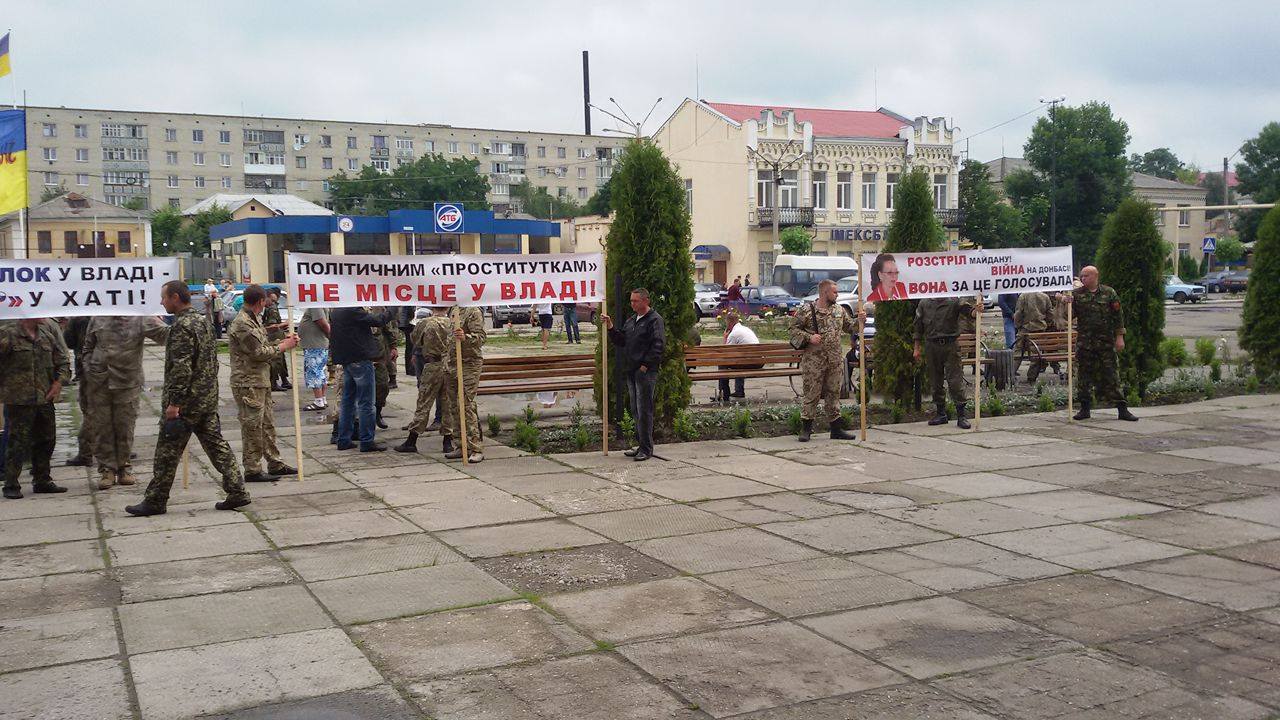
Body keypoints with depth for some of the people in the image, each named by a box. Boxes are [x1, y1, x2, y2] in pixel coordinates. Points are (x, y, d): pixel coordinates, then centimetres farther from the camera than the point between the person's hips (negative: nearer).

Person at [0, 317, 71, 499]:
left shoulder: (48, 332, 10)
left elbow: (63, 358, 16)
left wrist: (59, 381, 4)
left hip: (45, 398, 6)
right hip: (18, 400, -6)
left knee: (46, 440, 12)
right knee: (17, 442, -3)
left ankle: (42, 481, 24)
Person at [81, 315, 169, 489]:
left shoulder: (140, 320, -3)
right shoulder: (98, 318, 5)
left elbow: (164, 335, -14)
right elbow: (88, 347, 13)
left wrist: (157, 321, -33)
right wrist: (89, 372, 5)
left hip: (127, 384, -2)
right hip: (99, 384, 2)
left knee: (125, 428, 7)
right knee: (102, 427, 5)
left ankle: (124, 467, 21)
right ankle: (106, 469, 14)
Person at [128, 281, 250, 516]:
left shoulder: (182, 325, -16)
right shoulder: (203, 320, 13)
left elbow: (181, 368, -22)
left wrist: (173, 403, -21)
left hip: (187, 401, -9)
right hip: (208, 399, 9)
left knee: (167, 452, 2)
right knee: (216, 444, 9)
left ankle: (155, 501, 11)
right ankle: (237, 493, 6)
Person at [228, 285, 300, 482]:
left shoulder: (254, 320, 15)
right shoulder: (242, 324, -17)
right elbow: (259, 352, -18)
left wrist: (282, 341, 7)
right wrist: (284, 346, -8)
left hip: (261, 381, 10)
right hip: (248, 383, -10)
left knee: (267, 424, 15)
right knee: (252, 427, -3)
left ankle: (275, 464, 23)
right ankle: (252, 471, 4)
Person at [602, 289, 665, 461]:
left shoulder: (655, 320, -9)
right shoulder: (631, 320, 18)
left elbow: (658, 346, -16)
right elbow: (621, 340, 20)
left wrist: (646, 365, -18)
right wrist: (610, 327, 5)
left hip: (646, 372, -9)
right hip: (632, 371, 9)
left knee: (644, 411, -6)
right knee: (635, 411, 13)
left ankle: (646, 449, 1)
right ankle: (641, 445, 22)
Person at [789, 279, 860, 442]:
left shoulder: (839, 310, 12)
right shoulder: (806, 310, -6)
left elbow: (850, 328, 19)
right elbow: (794, 329, -4)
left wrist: (860, 321, 0)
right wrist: (809, 337, -17)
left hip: (835, 361, 5)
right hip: (814, 360, -5)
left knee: (833, 394, 11)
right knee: (812, 394, -2)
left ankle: (836, 428, 17)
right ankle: (806, 428, 6)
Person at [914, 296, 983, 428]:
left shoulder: (954, 302, -2)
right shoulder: (924, 304, 7)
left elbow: (968, 309, -19)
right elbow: (918, 327, 13)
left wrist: (976, 310, -43)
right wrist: (916, 348, 12)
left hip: (950, 345, -3)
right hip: (931, 346, 3)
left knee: (955, 381, -6)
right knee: (935, 383, 9)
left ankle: (961, 416, -2)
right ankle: (941, 414, 21)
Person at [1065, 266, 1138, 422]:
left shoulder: (1108, 292, 3)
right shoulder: (1076, 294, 5)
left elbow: (1118, 315, 4)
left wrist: (1119, 337, -2)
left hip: (1106, 341, -1)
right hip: (1085, 342, 1)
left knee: (1111, 374, 0)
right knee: (1084, 374, 4)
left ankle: (1122, 409, 4)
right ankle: (1085, 408, 13)